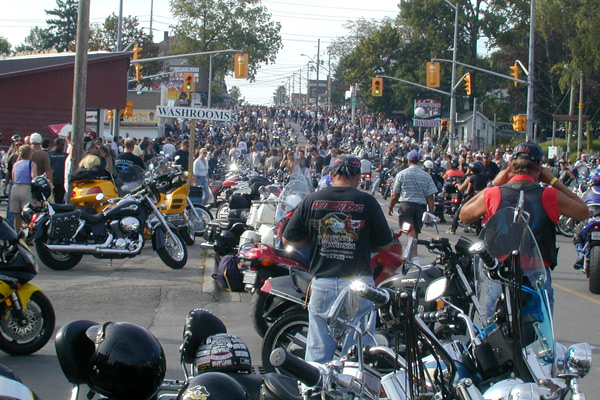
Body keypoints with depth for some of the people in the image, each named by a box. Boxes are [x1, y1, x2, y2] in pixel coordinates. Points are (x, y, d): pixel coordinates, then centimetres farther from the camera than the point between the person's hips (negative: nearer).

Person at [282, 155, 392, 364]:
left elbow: (288, 239, 8)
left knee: (318, 354, 8)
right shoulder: (367, 202, -3)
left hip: (322, 284, 2)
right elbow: (385, 245, 3)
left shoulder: (312, 200, 2)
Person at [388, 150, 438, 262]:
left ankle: (415, 257, -25)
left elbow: (395, 195, 2)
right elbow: (430, 197, -1)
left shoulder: (401, 174, -2)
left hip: (406, 205, -3)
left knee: (411, 232, -10)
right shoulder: (426, 176, 2)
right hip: (421, 206, 3)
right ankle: (412, 254, 30)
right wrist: (430, 212, 5)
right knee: (416, 232, 17)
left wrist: (390, 207, 17)